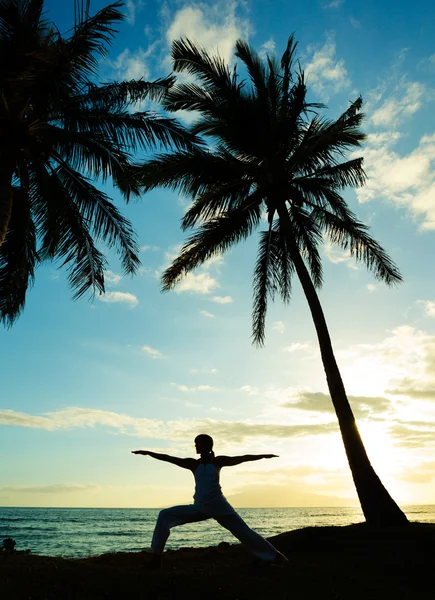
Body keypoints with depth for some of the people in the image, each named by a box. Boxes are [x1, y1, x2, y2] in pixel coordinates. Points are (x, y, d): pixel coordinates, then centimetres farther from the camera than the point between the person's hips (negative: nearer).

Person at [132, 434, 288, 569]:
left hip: (219, 507, -2)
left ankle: (275, 555, 16)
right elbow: (169, 458, -3)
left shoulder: (218, 461, -1)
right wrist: (148, 453, -7)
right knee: (165, 515, -8)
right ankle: (157, 556, -2)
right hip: (199, 508, 2)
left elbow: (243, 458, -2)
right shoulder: (193, 464, 2)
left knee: (245, 532, -1)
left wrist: (263, 455, -7)